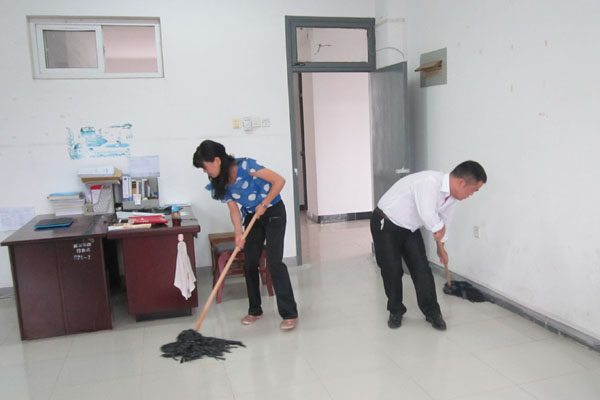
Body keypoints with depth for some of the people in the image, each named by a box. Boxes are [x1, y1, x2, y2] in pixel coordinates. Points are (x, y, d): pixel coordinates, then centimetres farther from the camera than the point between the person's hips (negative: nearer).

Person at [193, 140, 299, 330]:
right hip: (252, 216, 7)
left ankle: (290, 313, -7)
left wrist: (264, 204, -21)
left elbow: (279, 180, -24)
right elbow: (234, 209, -6)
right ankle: (255, 310, 21)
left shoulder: (245, 166, -25)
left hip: (273, 213, -7)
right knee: (249, 264, 6)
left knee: (274, 262, -13)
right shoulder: (221, 182, -4)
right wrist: (238, 233, -20)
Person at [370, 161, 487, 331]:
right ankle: (396, 311, 17)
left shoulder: (452, 195, -4)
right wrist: (440, 228, -20)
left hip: (410, 228, 7)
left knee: (422, 269, 1)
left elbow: (443, 220, 14)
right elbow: (428, 216, -43)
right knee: (392, 270, -4)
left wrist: (441, 248, 26)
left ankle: (432, 312, 15)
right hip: (386, 225, -7)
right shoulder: (429, 182, -34)